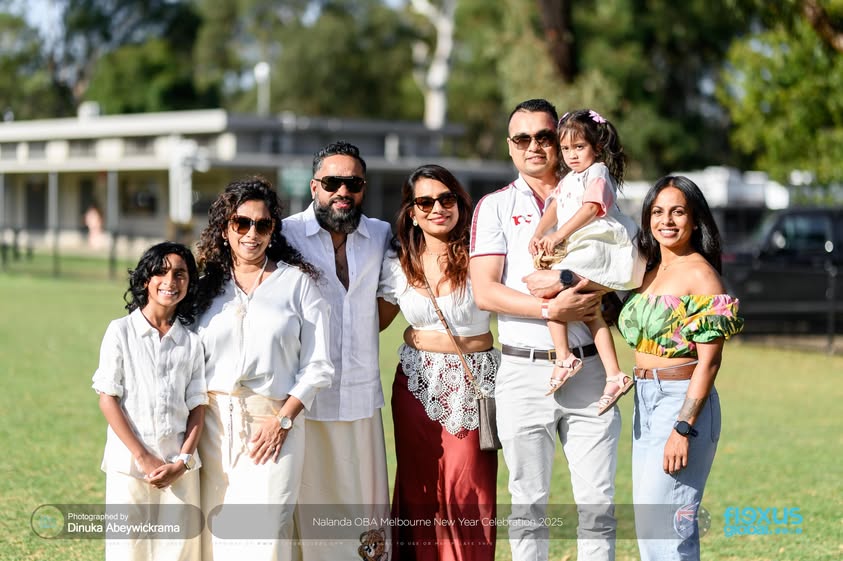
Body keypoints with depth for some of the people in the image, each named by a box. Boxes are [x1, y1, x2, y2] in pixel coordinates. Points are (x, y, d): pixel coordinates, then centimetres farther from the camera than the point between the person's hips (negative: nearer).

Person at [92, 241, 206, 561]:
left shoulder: (191, 341, 8)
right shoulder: (121, 331, 0)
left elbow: (197, 407, 7)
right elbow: (107, 399, -4)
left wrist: (183, 461, -7)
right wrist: (144, 458, -9)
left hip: (180, 466, 2)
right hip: (129, 462, -2)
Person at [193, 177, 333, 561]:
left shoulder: (297, 283, 5)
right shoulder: (207, 285, 12)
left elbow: (317, 366, 1)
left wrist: (282, 420, -8)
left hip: (274, 425, -3)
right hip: (214, 425, 3)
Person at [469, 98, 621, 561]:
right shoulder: (496, 206, 6)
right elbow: (484, 292, -5)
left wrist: (567, 280, -14)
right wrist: (551, 309, -15)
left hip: (587, 369, 1)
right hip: (524, 370, -1)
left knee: (596, 501, 1)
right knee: (528, 502, 5)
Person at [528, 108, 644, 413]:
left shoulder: (598, 174, -2)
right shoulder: (568, 179, 25)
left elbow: (590, 209, -17)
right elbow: (554, 208, 14)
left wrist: (559, 236, -25)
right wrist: (538, 235, -4)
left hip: (597, 247, -9)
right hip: (578, 249, 9)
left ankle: (564, 358, -20)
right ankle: (614, 375, 2)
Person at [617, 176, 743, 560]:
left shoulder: (700, 274, -10)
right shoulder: (650, 273, 14)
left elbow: (709, 360, -15)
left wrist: (683, 428, -20)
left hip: (682, 402, -9)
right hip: (645, 401, 9)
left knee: (662, 523, -12)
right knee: (647, 523, 10)